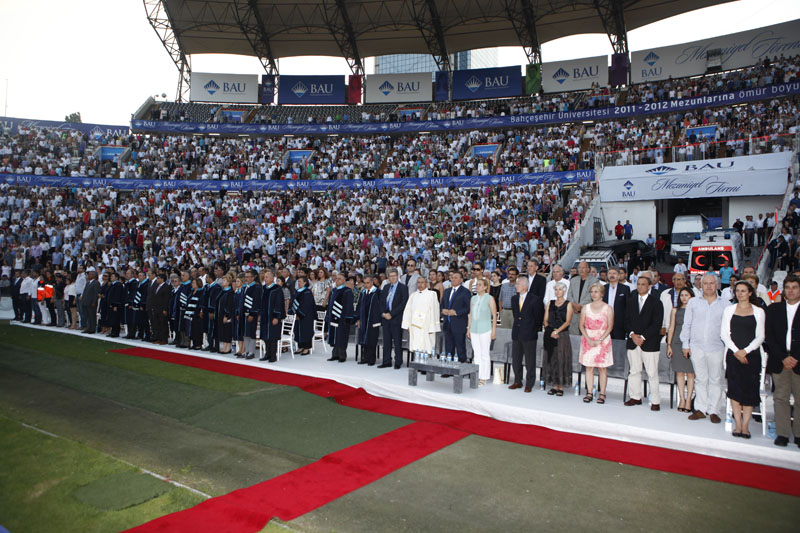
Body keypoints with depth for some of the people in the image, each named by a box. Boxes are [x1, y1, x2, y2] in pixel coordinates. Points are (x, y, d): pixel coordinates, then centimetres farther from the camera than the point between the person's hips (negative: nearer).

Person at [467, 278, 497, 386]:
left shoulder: (490, 299, -2)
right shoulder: (473, 298, 12)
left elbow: (494, 315, -3)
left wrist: (494, 330, -7)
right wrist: (468, 329, 12)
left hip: (485, 330, -5)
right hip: (474, 329, 5)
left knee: (484, 354, -2)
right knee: (476, 354, 7)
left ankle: (483, 378, 4)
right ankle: (477, 377, 13)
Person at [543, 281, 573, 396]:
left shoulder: (568, 305, 2)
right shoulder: (550, 303, 12)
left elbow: (567, 322, -7)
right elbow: (546, 320, 8)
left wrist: (557, 331, -17)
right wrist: (550, 331, -7)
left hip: (562, 335, -3)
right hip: (550, 336, 4)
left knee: (561, 360, -3)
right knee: (551, 360, 4)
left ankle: (561, 387, 4)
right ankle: (554, 385, 11)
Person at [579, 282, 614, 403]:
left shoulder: (608, 308, 0)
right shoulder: (586, 307, 9)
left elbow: (610, 327, -4)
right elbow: (581, 325, 6)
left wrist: (599, 340, -13)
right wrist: (588, 339, -8)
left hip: (603, 340, -2)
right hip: (588, 340, 3)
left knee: (602, 368, -1)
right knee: (588, 367, 2)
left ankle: (602, 394, 6)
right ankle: (589, 393, 8)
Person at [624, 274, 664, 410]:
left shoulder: (655, 302, -4)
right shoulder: (631, 300, 10)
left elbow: (657, 324, -9)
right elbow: (627, 320, 10)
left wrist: (642, 337, -13)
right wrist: (632, 334, -7)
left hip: (650, 343, -4)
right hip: (633, 342, 5)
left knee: (652, 373, -2)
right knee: (634, 371, 10)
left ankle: (655, 401, 6)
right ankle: (635, 397, 21)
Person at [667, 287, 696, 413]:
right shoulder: (675, 310, 11)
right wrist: (669, 345, 6)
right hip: (677, 344, 3)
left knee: (690, 373, -2)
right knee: (680, 372, 3)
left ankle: (688, 399, 4)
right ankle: (682, 399, 7)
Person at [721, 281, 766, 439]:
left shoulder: (759, 312, 7)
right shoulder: (729, 310, 8)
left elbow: (760, 337, 2)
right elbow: (724, 333, 3)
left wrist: (745, 351, -11)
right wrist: (736, 351, -10)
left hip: (752, 355, 0)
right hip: (733, 354, 1)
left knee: (750, 389, -3)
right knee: (735, 389, -2)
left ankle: (745, 425, 2)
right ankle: (738, 424, 3)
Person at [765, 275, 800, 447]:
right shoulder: (774, 309, 10)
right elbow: (769, 336, 4)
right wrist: (783, 357, -5)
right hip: (779, 361, 1)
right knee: (780, 397, 2)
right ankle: (783, 433, 7)